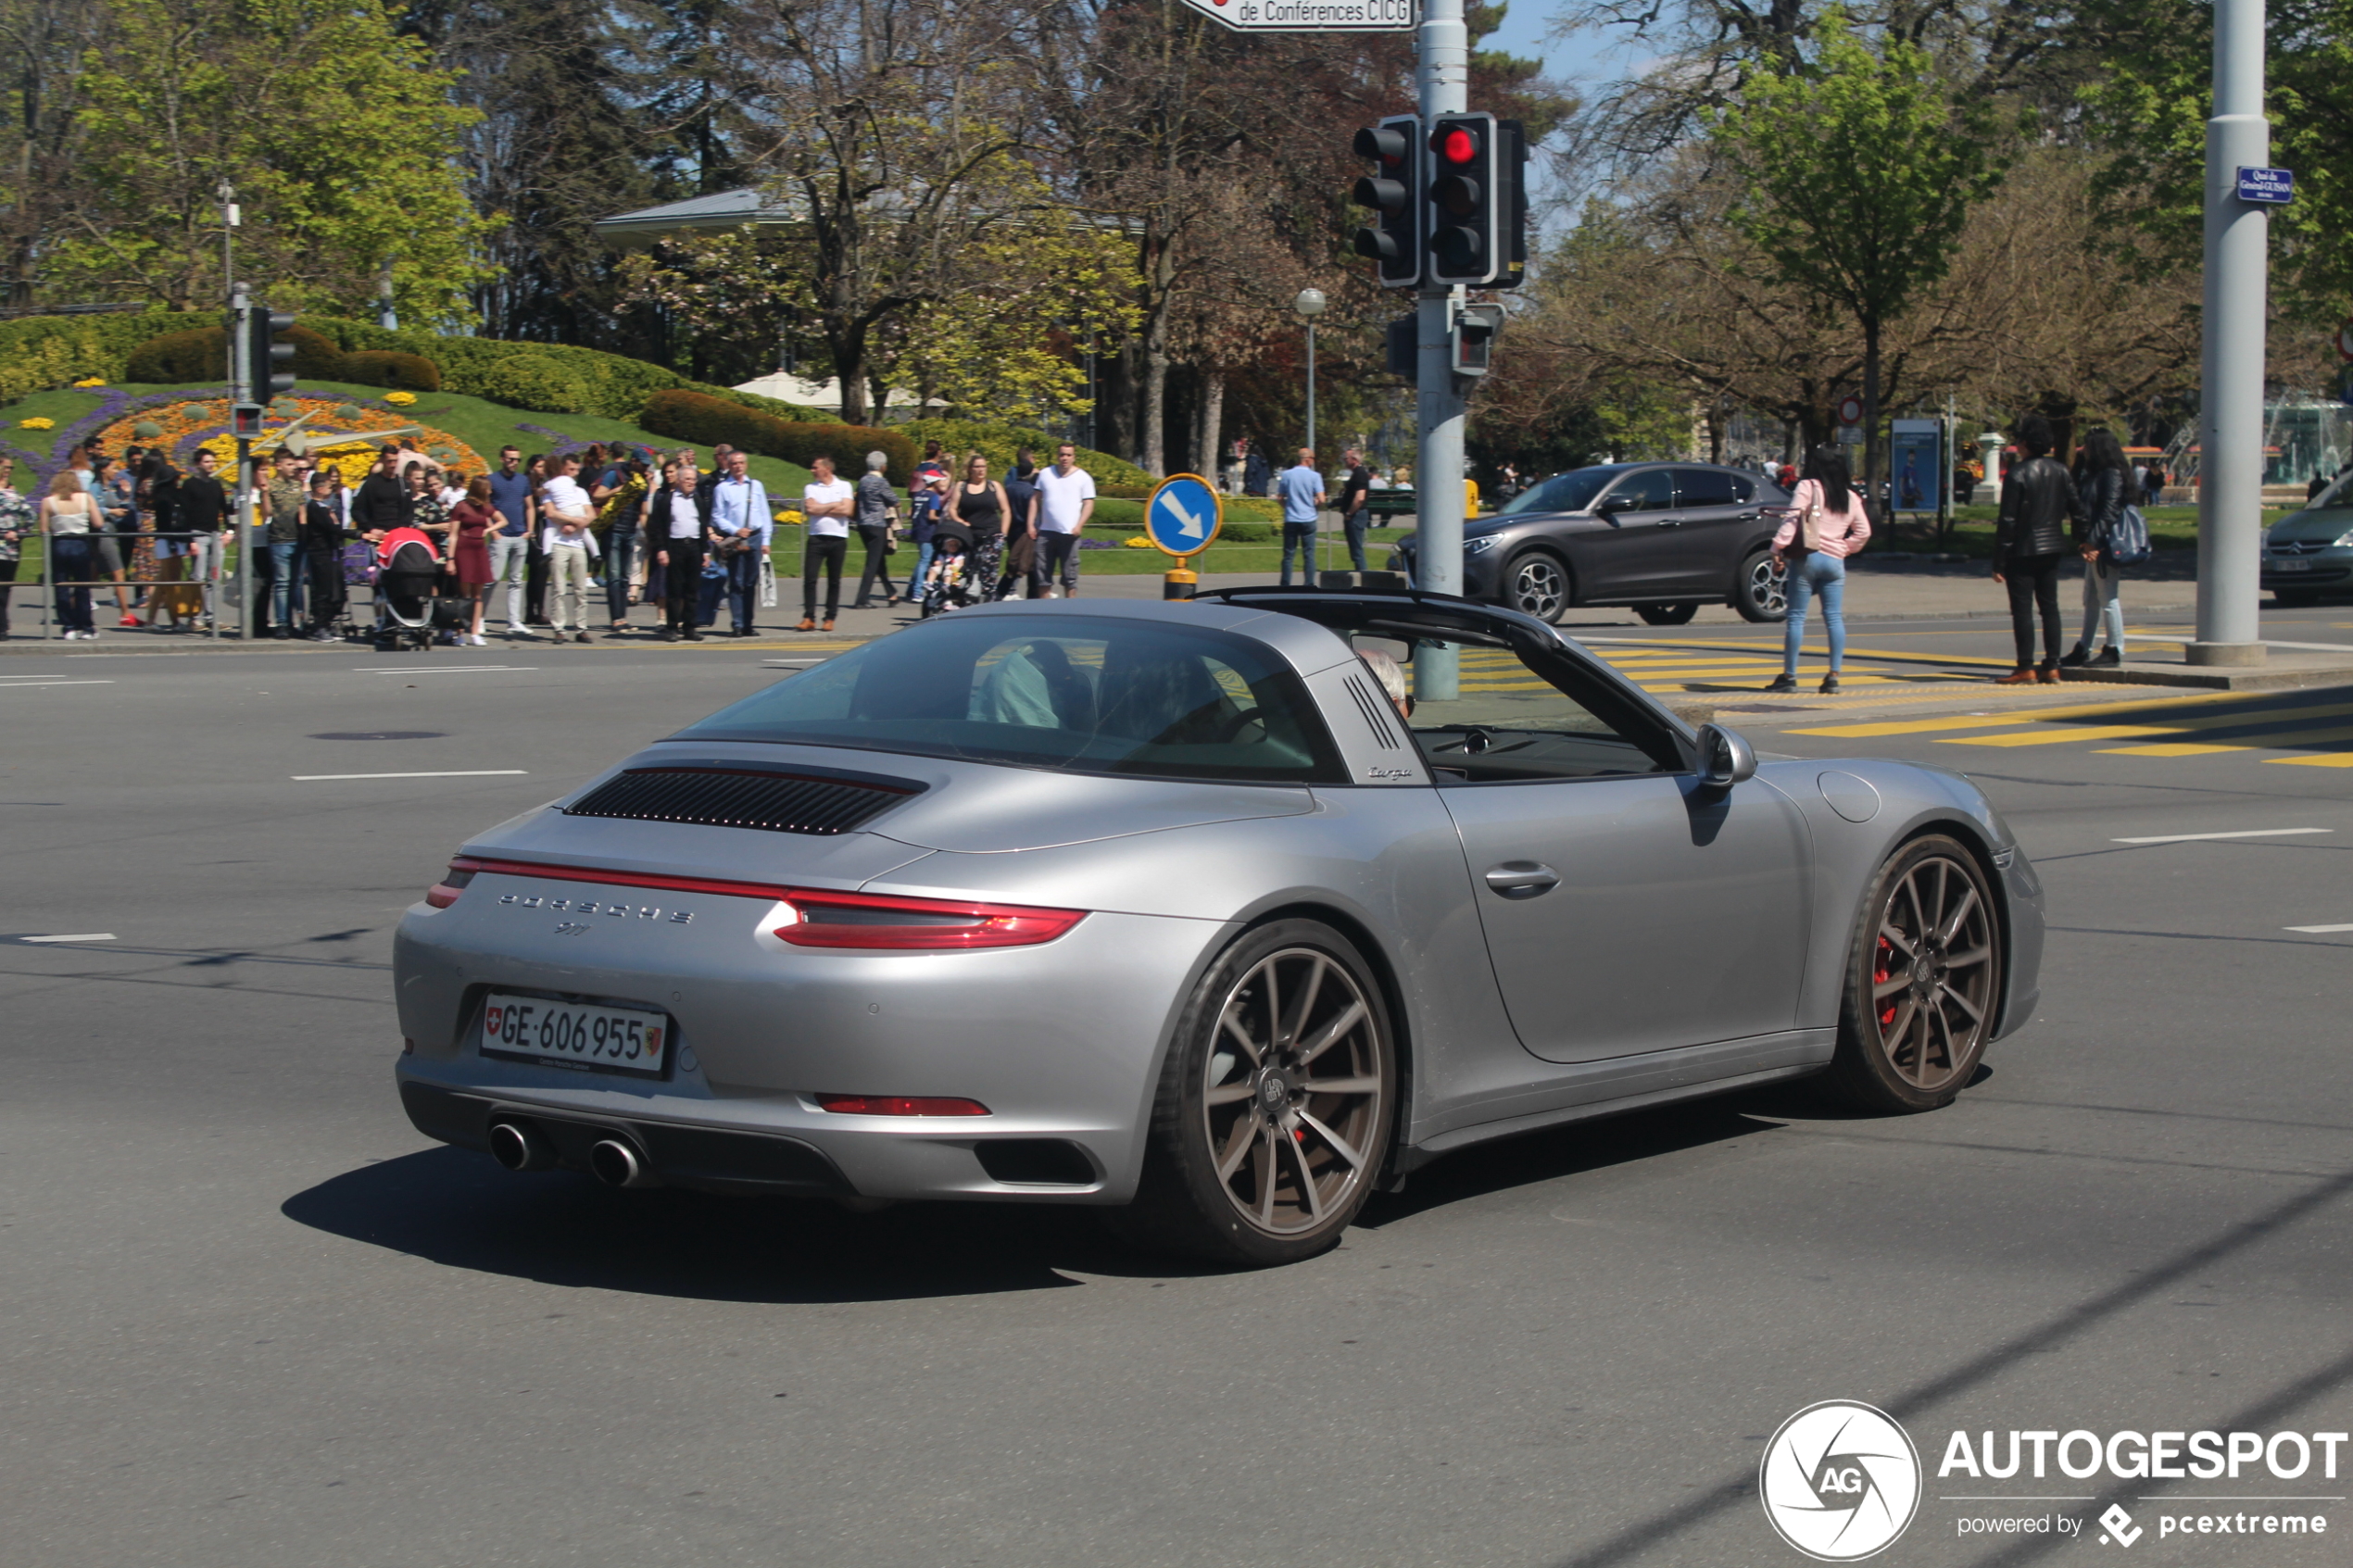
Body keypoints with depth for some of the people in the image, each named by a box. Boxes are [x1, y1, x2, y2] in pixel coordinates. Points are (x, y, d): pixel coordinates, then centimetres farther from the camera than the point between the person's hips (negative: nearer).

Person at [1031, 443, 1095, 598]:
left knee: (1069, 575, 0)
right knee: (1042, 573, 3)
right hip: (1046, 531, 3)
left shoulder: (1083, 478, 2)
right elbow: (1036, 499, 12)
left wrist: (1079, 525, -15)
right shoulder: (1045, 474, 10)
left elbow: (1089, 504, -2)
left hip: (1069, 533, -3)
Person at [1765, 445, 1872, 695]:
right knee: (1834, 618, 5)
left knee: (1796, 617, -1)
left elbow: (1792, 519, -11)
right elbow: (1863, 532, 14)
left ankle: (1789, 676, -1)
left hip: (1807, 558, -4)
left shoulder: (1808, 487, -2)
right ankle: (1833, 676, 1)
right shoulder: (1851, 497, 13)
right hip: (1835, 561, 4)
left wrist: (1778, 547, -11)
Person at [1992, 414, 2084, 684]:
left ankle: (2026, 668, -3)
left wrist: (1999, 562, -11)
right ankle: (2052, 667, 9)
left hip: (2023, 550, -6)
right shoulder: (2059, 472, 5)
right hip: (2053, 549, 6)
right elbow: (2077, 510, 6)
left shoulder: (2017, 474, -13)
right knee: (2050, 606, 10)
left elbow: (2008, 521, -14)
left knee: (2022, 608, -2)